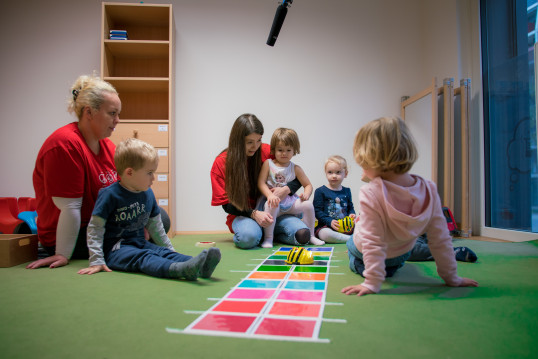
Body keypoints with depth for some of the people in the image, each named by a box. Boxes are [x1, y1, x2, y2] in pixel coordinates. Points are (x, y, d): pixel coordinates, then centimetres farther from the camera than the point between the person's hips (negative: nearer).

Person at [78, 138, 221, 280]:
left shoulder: (148, 194, 9)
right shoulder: (110, 194, -11)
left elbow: (155, 226, 21)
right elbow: (95, 228, -9)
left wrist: (169, 249, 22)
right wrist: (96, 261, -15)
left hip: (140, 243, 6)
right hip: (115, 249, -6)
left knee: (163, 252, -21)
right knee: (142, 257, -33)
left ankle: (200, 268, -46)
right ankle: (181, 269, -60)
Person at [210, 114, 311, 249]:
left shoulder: (266, 152, -3)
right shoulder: (221, 163, -7)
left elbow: (298, 178, 4)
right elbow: (227, 204, -6)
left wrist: (287, 189, -19)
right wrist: (254, 213, -22)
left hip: (271, 210, 3)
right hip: (242, 215, -2)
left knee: (302, 235, -23)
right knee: (248, 238, -37)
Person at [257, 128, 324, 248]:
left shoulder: (296, 169, 8)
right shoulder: (268, 164, 2)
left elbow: (308, 185, 11)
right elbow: (261, 183, -6)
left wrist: (306, 194, -13)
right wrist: (270, 195, -23)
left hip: (290, 200, 3)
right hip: (273, 200, -3)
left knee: (308, 205, -18)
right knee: (271, 206, -37)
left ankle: (310, 235, 2)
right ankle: (268, 238, -21)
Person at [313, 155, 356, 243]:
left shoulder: (346, 191, 14)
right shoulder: (320, 191, -1)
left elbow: (350, 207, 21)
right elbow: (317, 211, -6)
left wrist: (352, 215, -4)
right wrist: (330, 221, -18)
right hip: (326, 226, -4)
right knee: (325, 234, -37)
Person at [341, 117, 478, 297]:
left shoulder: (370, 194, -39)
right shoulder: (429, 190, -24)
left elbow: (373, 242, -37)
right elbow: (441, 239, -16)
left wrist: (372, 283, -30)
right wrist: (451, 278, -5)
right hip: (400, 257, 4)